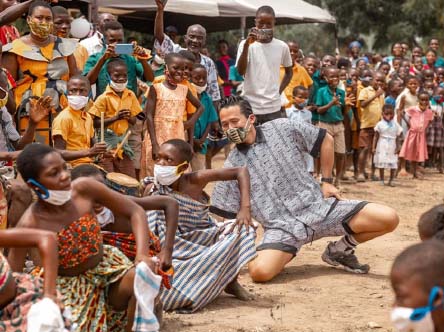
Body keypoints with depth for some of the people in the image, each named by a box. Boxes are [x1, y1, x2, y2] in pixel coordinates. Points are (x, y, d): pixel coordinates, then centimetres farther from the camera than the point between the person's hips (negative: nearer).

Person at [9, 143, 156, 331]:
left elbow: (135, 211, -9)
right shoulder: (30, 224, -24)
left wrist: (142, 254, -23)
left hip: (104, 269, 2)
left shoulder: (84, 189, -18)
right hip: (67, 288, -2)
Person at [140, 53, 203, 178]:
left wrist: (191, 122, 3)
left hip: (178, 139, 4)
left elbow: (200, 107, 22)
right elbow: (149, 117, -9)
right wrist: (154, 144, -16)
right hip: (158, 139, -4)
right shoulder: (156, 88, -5)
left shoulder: (184, 90, 7)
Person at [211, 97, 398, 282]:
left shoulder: (282, 128, 5)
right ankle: (281, 255, 5)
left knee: (389, 218, -14)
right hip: (281, 226, -1)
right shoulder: (231, 167, 6)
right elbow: (224, 216, 7)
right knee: (260, 271, -33)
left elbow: (325, 140, 15)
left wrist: (327, 181, 10)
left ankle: (340, 249, 12)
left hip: (318, 207, 1)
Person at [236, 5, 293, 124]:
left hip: (273, 108, 2)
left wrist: (279, 91, 6)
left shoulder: (282, 46, 4)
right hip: (250, 108, -2)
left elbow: (289, 72, 19)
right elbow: (240, 72, -15)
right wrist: (246, 45, -23)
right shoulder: (246, 44, -3)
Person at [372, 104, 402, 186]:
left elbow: (397, 138, 5)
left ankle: (391, 180, 12)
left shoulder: (395, 125, 1)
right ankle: (381, 180, 12)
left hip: (392, 148, 1)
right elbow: (376, 137, 1)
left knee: (393, 165, 1)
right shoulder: (380, 124, -2)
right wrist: (374, 147, -3)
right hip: (382, 148, -1)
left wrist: (398, 147, -3)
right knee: (381, 164, 2)